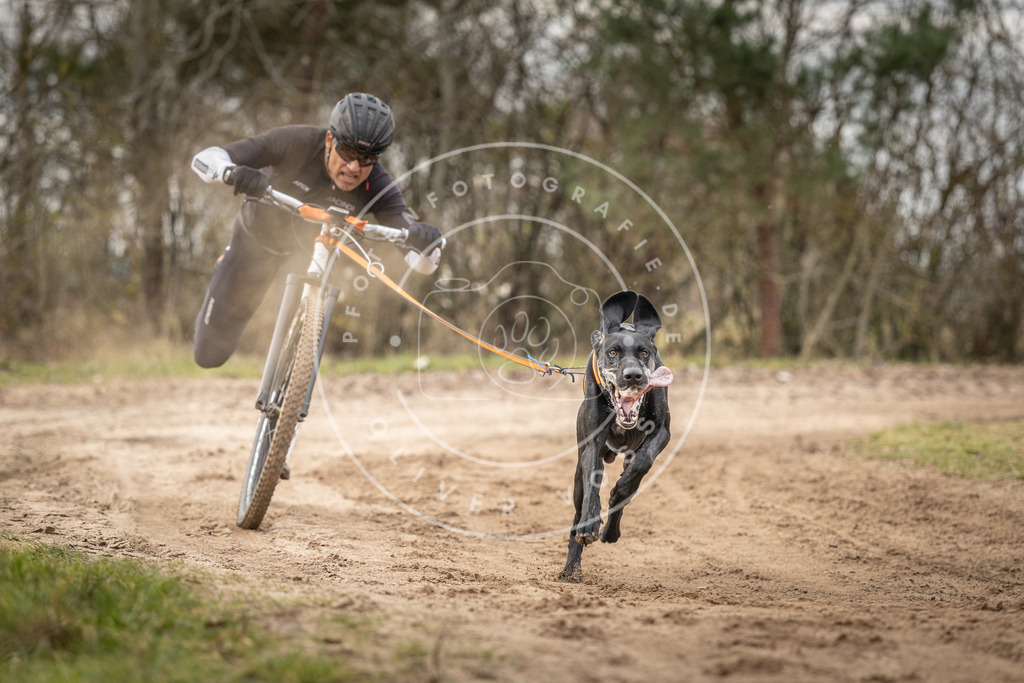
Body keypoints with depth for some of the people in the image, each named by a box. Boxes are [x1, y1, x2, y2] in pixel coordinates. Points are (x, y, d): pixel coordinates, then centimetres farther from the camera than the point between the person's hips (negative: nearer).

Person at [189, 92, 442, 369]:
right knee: (209, 353, 2)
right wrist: (233, 172, -60)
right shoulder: (297, 142, -35)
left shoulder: (376, 187, -30)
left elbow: (421, 263, -34)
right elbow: (205, 159, -37)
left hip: (315, 250, 1)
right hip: (260, 239, -1)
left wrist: (425, 243, -59)